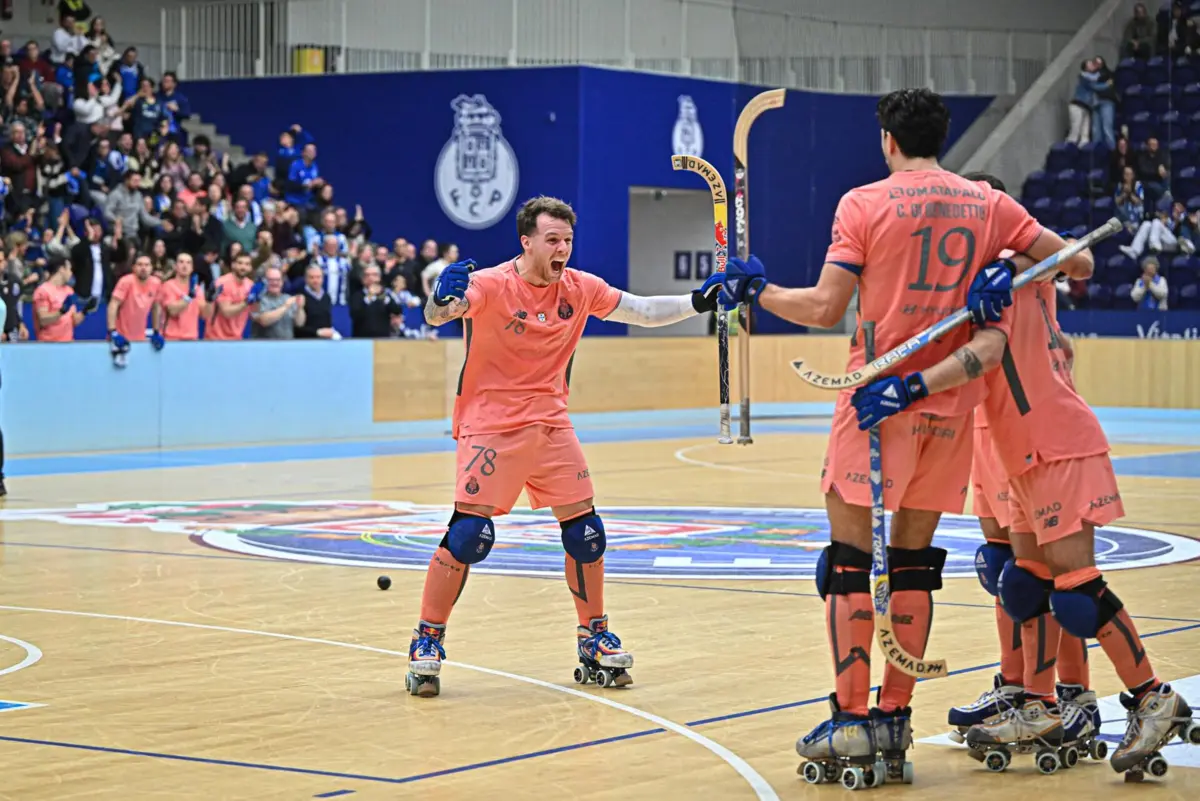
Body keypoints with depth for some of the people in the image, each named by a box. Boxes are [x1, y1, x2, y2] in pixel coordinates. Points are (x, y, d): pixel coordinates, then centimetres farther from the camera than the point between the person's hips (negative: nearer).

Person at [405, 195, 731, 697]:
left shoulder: (580, 288, 1)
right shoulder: (490, 284, -15)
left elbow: (644, 312, 9)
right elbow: (435, 315, -30)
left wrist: (697, 303, -4)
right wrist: (442, 301, -53)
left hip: (550, 425, 5)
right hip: (491, 425, -5)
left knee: (585, 531, 1)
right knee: (469, 534, -14)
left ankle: (594, 643, 16)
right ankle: (426, 645, -1)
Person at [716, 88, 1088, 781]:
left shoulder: (865, 204, -6)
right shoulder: (988, 204, 6)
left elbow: (825, 309, -10)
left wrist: (758, 289, 3)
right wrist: (1008, 274, 6)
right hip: (951, 403, 4)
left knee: (850, 561, 1)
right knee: (913, 562, 11)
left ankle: (851, 721, -3)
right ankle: (895, 720, 12)